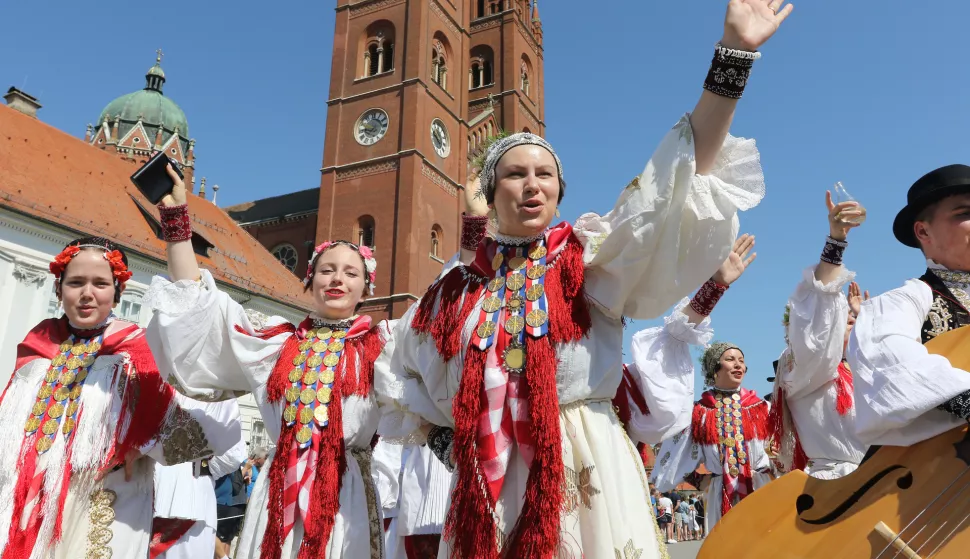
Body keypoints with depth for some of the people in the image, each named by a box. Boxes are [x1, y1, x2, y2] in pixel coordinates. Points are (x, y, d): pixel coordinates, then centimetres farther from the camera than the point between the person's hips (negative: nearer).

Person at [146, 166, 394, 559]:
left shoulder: (381, 342, 5)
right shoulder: (280, 340, 11)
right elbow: (198, 305, 12)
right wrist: (175, 216, 9)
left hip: (346, 494, -2)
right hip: (280, 491, 2)